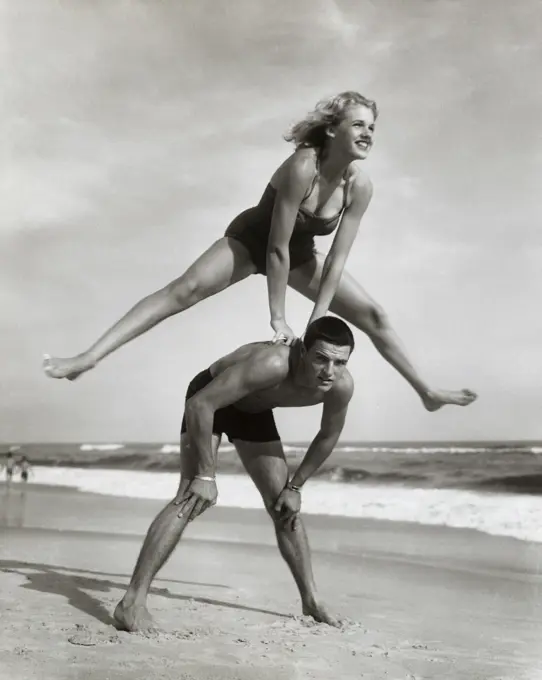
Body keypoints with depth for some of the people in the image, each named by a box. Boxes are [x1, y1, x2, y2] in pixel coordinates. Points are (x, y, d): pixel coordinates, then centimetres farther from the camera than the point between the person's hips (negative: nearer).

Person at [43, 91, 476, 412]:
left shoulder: (360, 186, -20)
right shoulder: (302, 167, -35)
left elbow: (337, 260, -17)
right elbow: (276, 247, -32)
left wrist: (317, 322, -20)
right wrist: (278, 319, -29)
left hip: (300, 254, 5)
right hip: (253, 239, -5)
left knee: (372, 315, 3)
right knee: (184, 290, -25)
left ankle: (426, 392, 21)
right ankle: (89, 357, -30)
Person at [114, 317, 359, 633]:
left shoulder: (341, 385, -25)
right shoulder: (272, 363, -43)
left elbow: (328, 436, -2)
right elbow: (199, 405, -39)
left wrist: (295, 486, 1)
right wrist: (205, 475, -34)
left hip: (255, 410, 6)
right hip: (210, 399, -6)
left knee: (286, 509, 8)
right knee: (193, 499, -21)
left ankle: (311, 600, 24)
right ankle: (132, 602, -19)